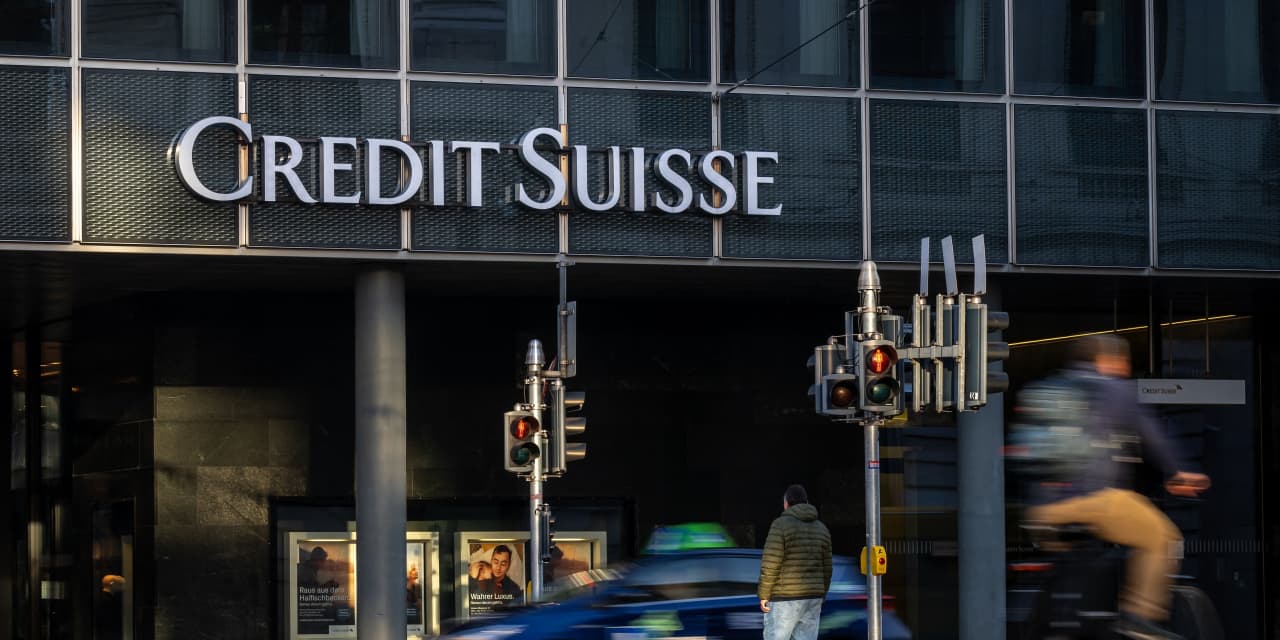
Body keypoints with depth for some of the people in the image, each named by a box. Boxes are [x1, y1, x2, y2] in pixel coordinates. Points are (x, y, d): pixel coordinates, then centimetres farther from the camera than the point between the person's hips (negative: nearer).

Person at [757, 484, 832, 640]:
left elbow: (771, 564, -15)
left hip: (785, 599, -6)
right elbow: (825, 569, 12)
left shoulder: (780, 525, -10)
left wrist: (763, 595, -8)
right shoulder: (821, 529, 9)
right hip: (811, 598, 6)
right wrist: (820, 598, 19)